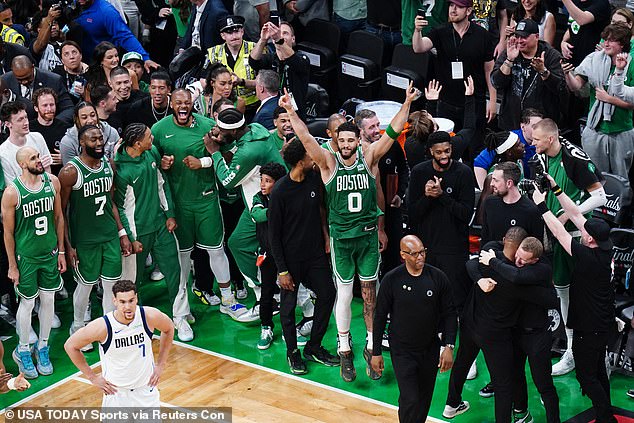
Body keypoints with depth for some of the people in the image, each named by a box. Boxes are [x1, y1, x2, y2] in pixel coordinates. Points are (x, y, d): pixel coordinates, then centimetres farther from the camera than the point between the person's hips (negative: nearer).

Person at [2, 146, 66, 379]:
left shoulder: (52, 182, -6)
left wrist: (61, 251, 8)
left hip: (50, 253, 4)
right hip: (26, 256, -4)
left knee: (48, 299, 13)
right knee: (27, 303, 8)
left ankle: (42, 347, 32)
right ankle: (22, 351, 28)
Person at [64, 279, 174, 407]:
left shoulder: (149, 316, -18)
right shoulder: (102, 327, -24)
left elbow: (169, 329, 6)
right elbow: (70, 345, -10)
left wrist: (161, 364, 4)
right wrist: (92, 377, -6)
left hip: (146, 388, 2)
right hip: (116, 391, -2)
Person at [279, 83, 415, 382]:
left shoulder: (368, 157, -1)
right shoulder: (329, 163, -6)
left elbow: (392, 133, -8)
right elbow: (306, 140, -18)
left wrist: (407, 103, -18)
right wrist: (291, 111, -29)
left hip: (368, 235, 1)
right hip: (341, 237, -1)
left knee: (370, 293, 8)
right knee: (344, 294, 6)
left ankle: (371, 347, 20)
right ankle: (345, 351, 17)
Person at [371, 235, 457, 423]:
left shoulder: (438, 277, -8)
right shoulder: (391, 280, -12)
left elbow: (449, 314, 1)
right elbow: (380, 317, -3)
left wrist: (449, 346, -7)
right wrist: (376, 352, 0)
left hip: (430, 350, 3)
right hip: (402, 351, -3)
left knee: (424, 399, 14)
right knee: (410, 400, -10)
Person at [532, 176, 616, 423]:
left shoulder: (589, 258, -29)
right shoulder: (605, 248, -6)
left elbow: (559, 232, -24)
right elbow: (575, 214, -3)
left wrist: (541, 205, -16)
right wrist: (555, 189, -2)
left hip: (588, 328, -9)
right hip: (602, 322, 9)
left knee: (586, 377, 3)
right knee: (598, 372, 21)